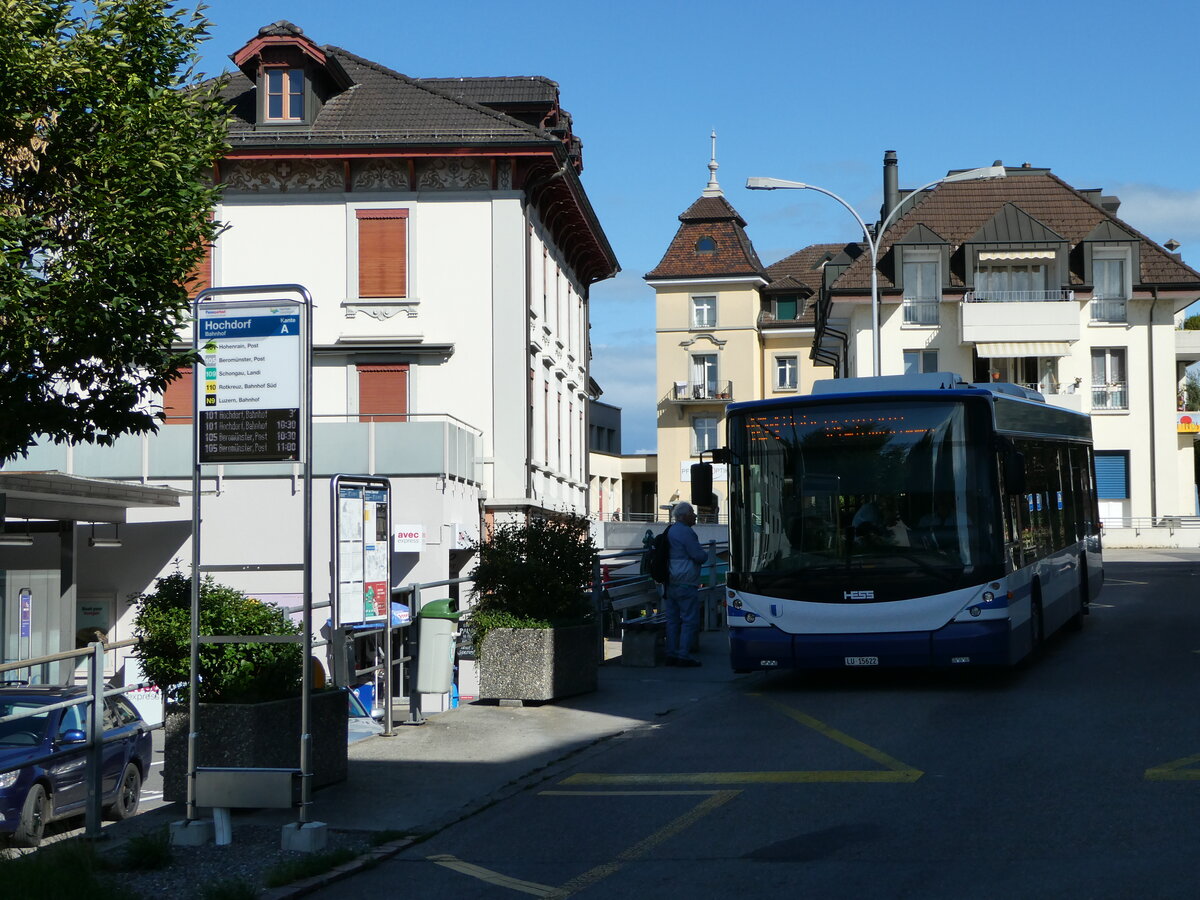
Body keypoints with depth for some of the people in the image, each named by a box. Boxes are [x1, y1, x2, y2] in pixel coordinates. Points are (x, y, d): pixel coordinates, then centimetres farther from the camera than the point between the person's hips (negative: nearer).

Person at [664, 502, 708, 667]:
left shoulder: (669, 530, 15)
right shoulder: (686, 532, -14)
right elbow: (700, 556, -15)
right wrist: (705, 555, 7)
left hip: (670, 583, 9)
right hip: (685, 583, -9)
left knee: (672, 619, 11)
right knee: (690, 620, -4)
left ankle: (671, 654, 12)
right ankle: (683, 655, -7)